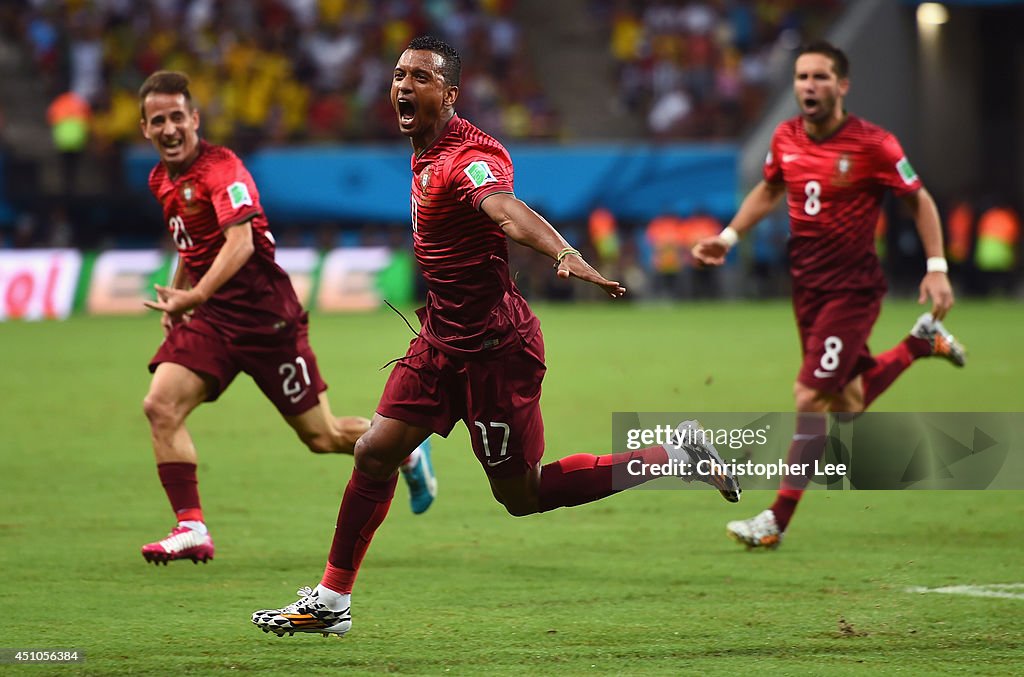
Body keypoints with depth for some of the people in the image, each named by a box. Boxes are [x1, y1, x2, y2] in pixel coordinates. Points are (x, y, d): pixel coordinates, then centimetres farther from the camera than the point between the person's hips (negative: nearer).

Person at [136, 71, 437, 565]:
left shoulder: (221, 168, -18)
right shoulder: (160, 180, 8)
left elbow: (240, 241, -32)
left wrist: (194, 296, -42)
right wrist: (174, 294, 13)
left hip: (263, 314, -7)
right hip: (209, 318, 7)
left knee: (322, 438, 3)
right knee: (161, 407, -16)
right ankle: (191, 529, -13)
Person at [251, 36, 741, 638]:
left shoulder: (468, 156, -22)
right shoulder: (426, 152, 8)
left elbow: (508, 210, -43)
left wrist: (566, 255, -62)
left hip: (495, 346, -9)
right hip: (443, 340, 9)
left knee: (520, 496, 2)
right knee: (375, 453, 4)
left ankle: (676, 455, 12)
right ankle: (332, 601, 14)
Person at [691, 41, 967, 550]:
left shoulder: (873, 145, -16)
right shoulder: (786, 138, 0)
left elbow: (919, 201, -5)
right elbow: (769, 190, 20)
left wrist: (936, 269, -10)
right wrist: (728, 236, 9)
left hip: (852, 288, -6)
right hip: (806, 283, 6)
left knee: (809, 398, -12)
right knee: (848, 403, 16)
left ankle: (776, 521, -5)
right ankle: (922, 342, 42)